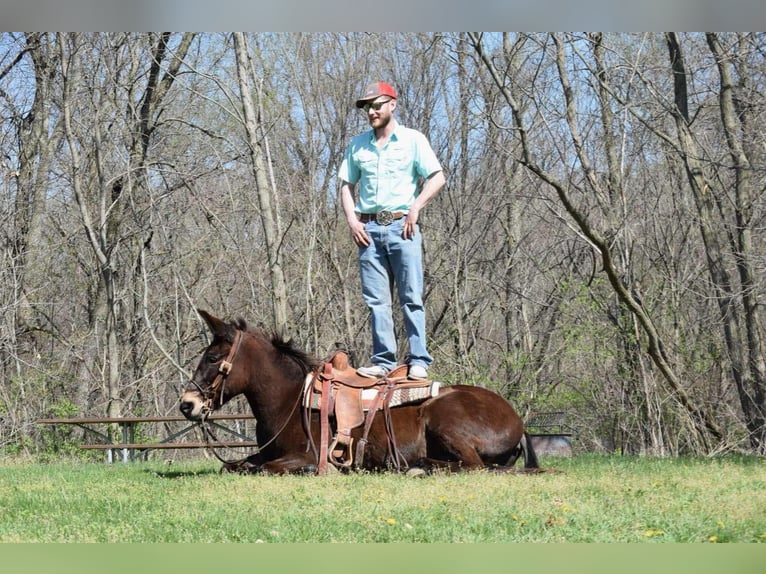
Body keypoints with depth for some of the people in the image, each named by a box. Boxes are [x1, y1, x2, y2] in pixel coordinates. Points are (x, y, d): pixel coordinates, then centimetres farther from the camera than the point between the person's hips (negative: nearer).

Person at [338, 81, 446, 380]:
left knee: (411, 298, -5)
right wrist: (352, 220, 2)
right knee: (376, 300, 3)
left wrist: (416, 207, -12)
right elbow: (346, 185, 16)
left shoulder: (413, 140, 3)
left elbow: (437, 177, -1)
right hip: (368, 228, 4)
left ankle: (418, 361, -5)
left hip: (402, 226, -4)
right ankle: (383, 361, 6)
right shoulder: (357, 145, 13)